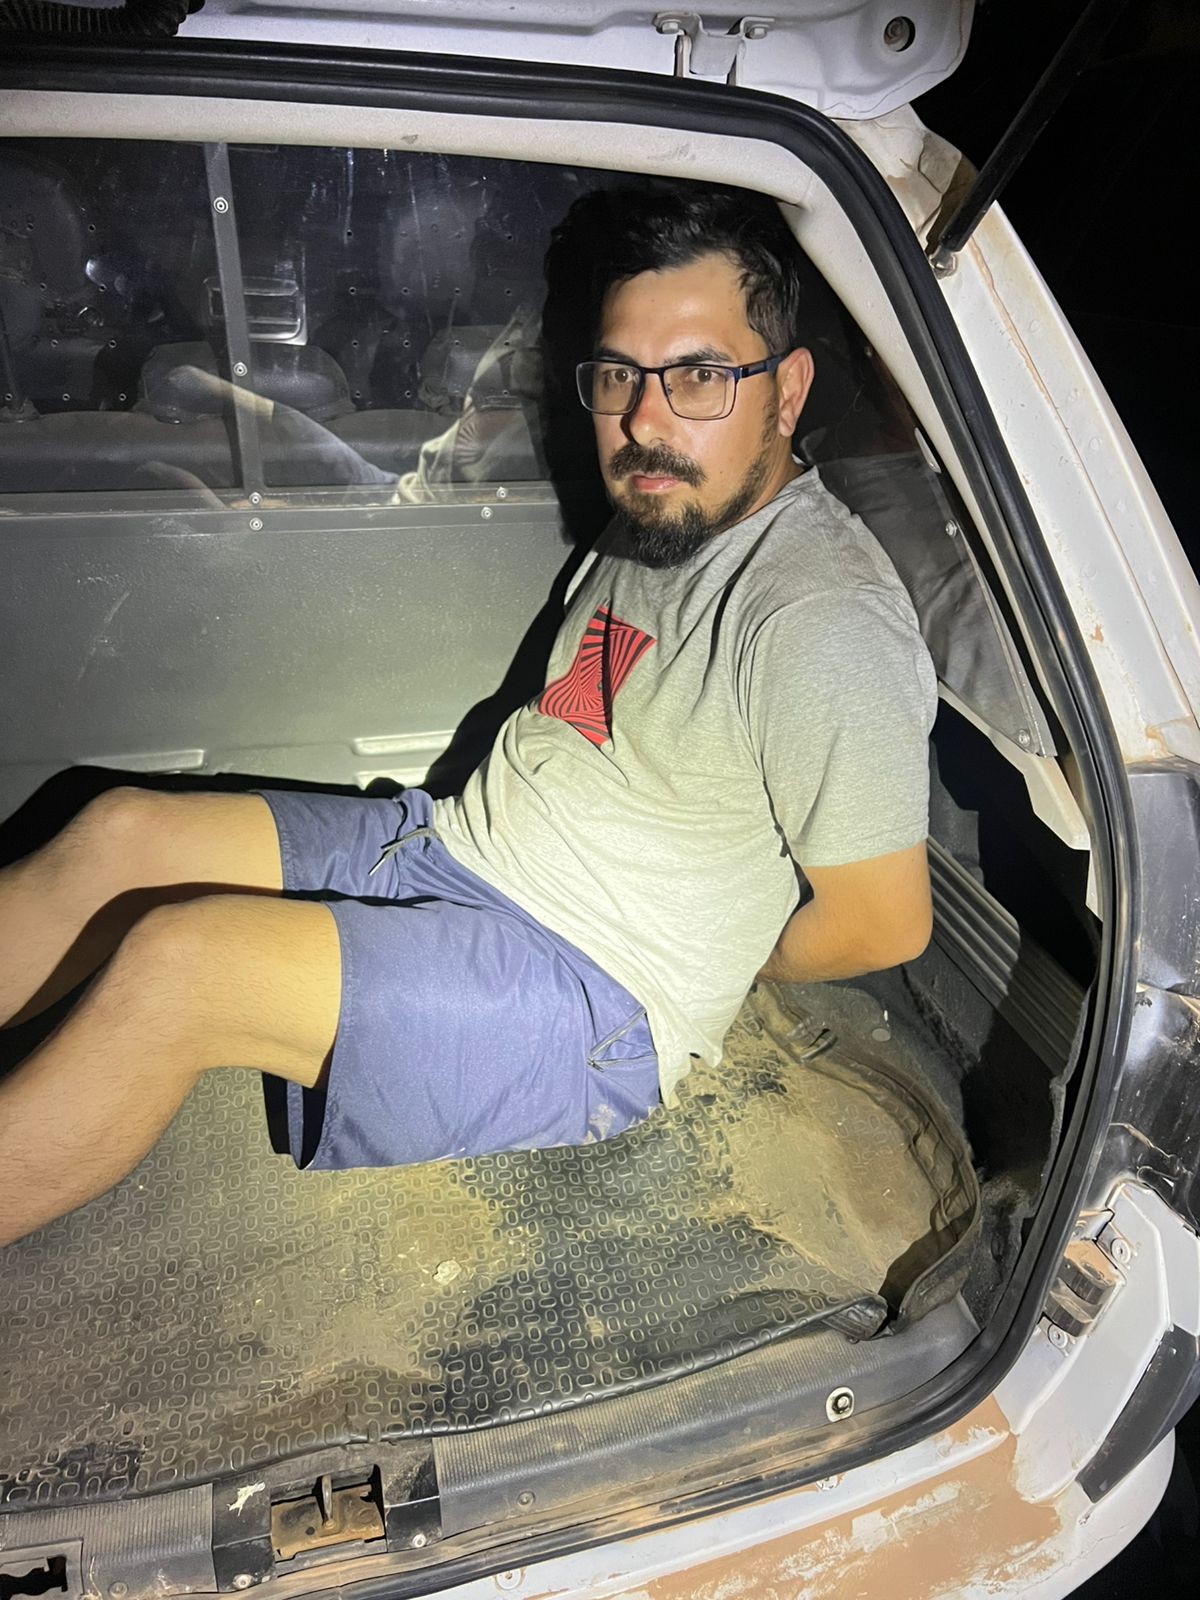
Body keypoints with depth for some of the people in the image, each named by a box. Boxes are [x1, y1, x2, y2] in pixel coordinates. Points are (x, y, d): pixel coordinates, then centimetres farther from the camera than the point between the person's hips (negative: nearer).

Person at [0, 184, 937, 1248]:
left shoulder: (826, 622, -20)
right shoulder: (657, 519, 10)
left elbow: (882, 923, -16)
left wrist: (699, 963, -2)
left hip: (596, 1004, -8)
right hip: (453, 847, 9)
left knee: (176, 965, -24)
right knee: (117, 837, -1)